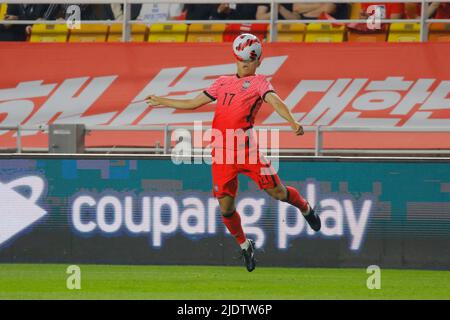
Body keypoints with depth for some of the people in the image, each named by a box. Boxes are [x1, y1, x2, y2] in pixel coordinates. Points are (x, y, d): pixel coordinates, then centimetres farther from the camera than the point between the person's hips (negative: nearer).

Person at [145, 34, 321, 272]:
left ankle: (305, 208, 27)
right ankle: (244, 245, 23)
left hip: (246, 149, -4)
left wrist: (293, 122, -32)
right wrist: (162, 102, 34)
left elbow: (274, 101, -14)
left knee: (277, 192, -6)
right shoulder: (223, 82, 20)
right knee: (225, 207, 0)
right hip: (221, 153, 4)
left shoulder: (259, 82, 5)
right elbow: (193, 103, 29)